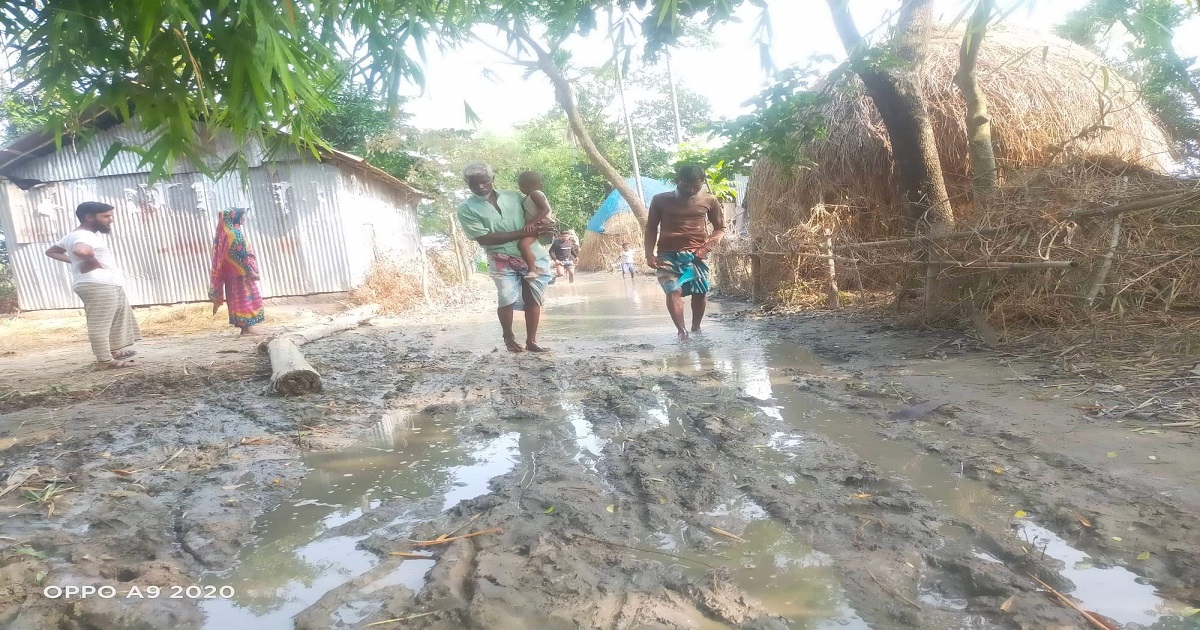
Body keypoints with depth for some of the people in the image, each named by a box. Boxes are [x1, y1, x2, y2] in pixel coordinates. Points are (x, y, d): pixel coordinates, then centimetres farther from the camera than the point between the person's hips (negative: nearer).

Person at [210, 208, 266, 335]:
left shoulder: (228, 233, 12)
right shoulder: (236, 234, -16)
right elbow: (241, 256, -20)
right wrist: (251, 271, -17)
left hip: (233, 272, 9)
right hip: (241, 273, -9)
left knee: (239, 298, 10)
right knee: (246, 297, -5)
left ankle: (245, 327, 13)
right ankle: (249, 327, -3)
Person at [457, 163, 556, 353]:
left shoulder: (514, 196, 7)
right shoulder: (466, 209, -4)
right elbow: (484, 238, -14)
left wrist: (537, 225, -11)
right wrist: (524, 232, -17)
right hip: (502, 261, -2)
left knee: (533, 299, 5)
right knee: (506, 300, 0)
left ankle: (531, 341, 17)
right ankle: (509, 338, 25)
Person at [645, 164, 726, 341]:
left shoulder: (709, 200, 3)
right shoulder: (661, 200, 1)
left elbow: (720, 228, 11)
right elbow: (651, 228, 7)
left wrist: (708, 246, -6)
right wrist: (650, 255, -3)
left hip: (696, 254, 2)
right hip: (668, 255, -1)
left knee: (701, 292, 3)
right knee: (673, 290, -16)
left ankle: (696, 328, 23)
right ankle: (681, 331, -15)